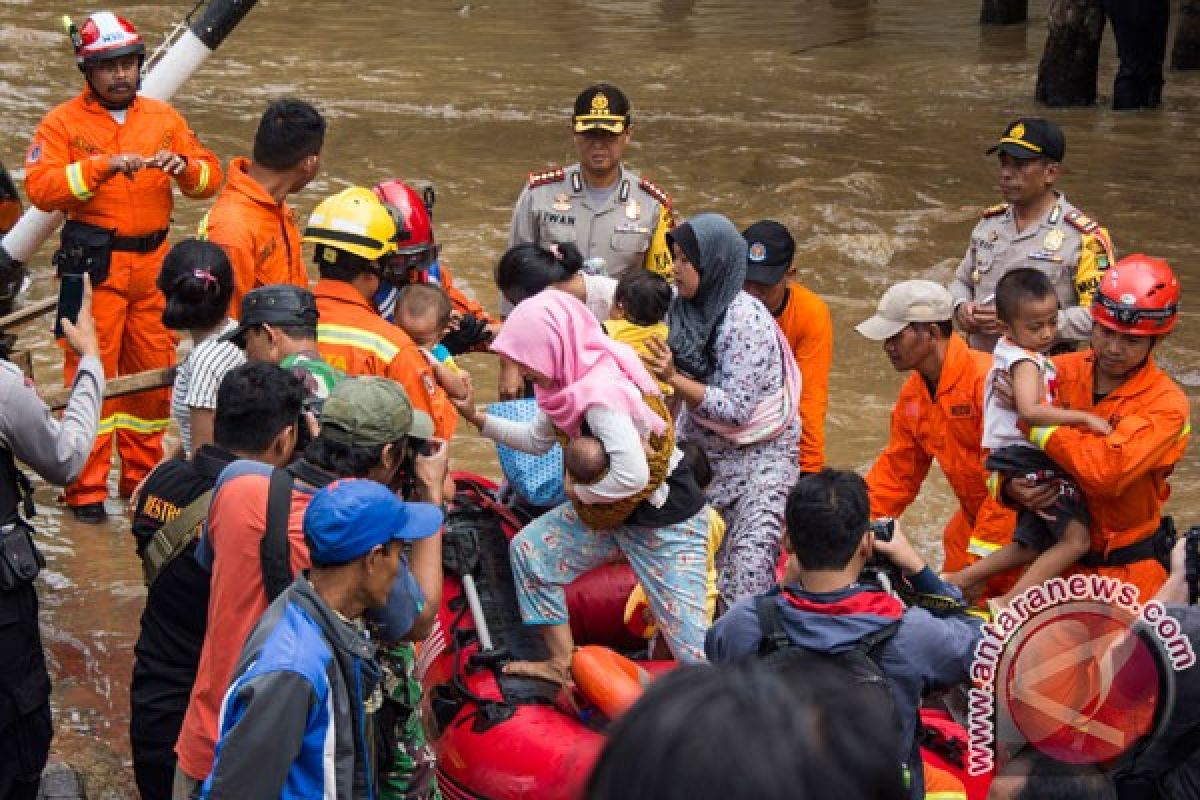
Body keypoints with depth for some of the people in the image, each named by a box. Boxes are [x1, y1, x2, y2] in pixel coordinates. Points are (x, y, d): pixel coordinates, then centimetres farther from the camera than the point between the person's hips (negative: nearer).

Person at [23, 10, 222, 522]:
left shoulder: (163, 118, 12)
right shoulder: (64, 123, -1)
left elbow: (210, 178, 10)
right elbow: (40, 187, -15)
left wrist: (185, 166, -12)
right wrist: (103, 166, -25)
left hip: (153, 264, 4)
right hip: (93, 267, -4)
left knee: (153, 374, 9)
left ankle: (142, 478, 23)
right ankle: (86, 491, 1)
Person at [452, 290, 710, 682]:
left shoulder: (602, 393, -31)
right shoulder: (575, 377, -4)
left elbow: (632, 476, -38)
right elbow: (538, 439, 11)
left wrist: (580, 491, -19)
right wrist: (476, 417, 1)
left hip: (664, 518, -9)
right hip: (610, 508, 9)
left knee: (688, 636, -7)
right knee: (530, 549, 11)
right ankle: (562, 665, 21)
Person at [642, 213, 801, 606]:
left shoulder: (746, 321, -22)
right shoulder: (685, 308, -2)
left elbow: (736, 409, -25)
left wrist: (674, 378, -28)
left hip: (760, 453, -7)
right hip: (703, 448, 7)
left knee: (749, 558, -18)